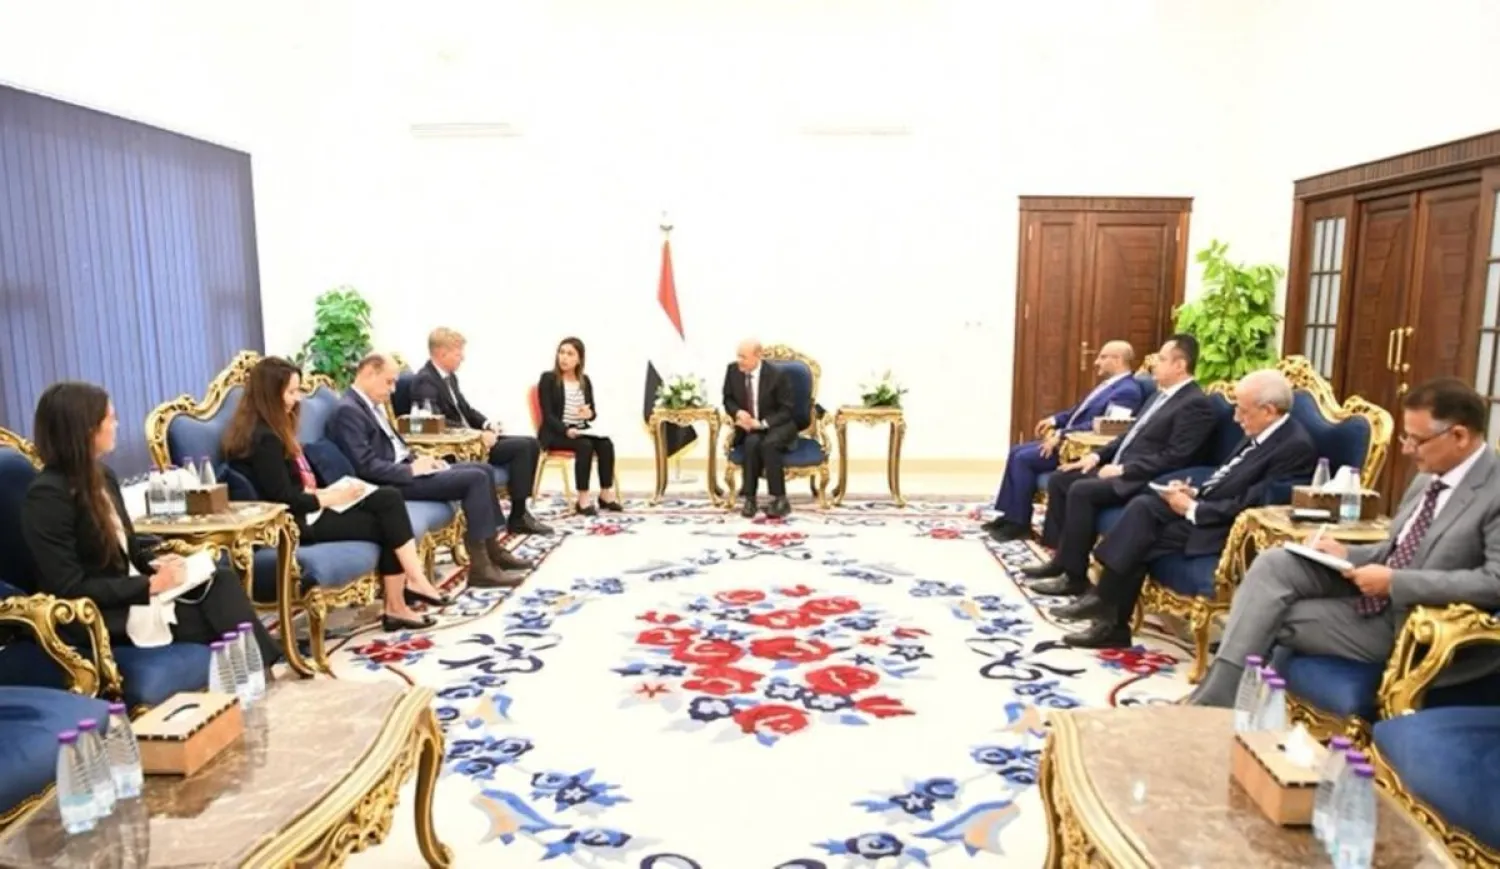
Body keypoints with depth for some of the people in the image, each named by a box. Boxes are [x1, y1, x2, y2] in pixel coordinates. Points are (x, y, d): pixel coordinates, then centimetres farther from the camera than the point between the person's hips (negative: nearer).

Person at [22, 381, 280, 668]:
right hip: (98, 614, -8)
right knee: (213, 621, -20)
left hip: (131, 590, 8)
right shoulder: (48, 495, -18)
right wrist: (151, 585, -21)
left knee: (223, 579, -15)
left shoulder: (102, 475, 9)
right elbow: (70, 590, -21)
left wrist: (155, 562, -2)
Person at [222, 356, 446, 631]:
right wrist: (331, 498, -10)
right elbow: (285, 501, -20)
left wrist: (323, 492, -2)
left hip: (305, 510, 9)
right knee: (386, 523, -10)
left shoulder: (270, 429, 13)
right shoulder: (263, 438, -18)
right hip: (295, 523, -9)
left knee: (389, 498, -8)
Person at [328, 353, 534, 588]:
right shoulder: (348, 411, -16)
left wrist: (417, 459, 4)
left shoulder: (373, 404, 14)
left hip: (403, 467, 10)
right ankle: (480, 566, -18)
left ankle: (493, 549, 11)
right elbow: (366, 466, -23)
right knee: (475, 479, -19)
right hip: (393, 481, -10)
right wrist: (411, 469, -17)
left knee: (482, 469, 7)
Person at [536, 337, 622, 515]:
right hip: (555, 433, -5)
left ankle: (606, 493, -16)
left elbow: (593, 412, 12)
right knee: (585, 446, -32)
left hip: (580, 431, 5)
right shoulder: (548, 378, -5)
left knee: (606, 443, -23)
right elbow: (547, 414, -12)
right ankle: (583, 498, -26)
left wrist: (589, 414, -13)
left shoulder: (585, 381, 11)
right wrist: (566, 430, -27)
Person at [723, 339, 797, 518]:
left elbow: (786, 411, -11)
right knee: (752, 442, -33)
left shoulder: (776, 375, -17)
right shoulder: (733, 370, -4)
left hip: (777, 425, -3)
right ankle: (749, 498, -25)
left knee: (768, 443, -37)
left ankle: (780, 499, -27)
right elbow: (728, 399, 10)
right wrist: (738, 412, -14)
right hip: (749, 426, 3)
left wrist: (762, 423, -25)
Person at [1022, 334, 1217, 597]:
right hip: (1119, 468, 10)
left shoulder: (1196, 404, -13)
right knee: (1059, 479, 4)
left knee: (1082, 490, -28)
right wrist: (1098, 455, 8)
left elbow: (1174, 458, -21)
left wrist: (1123, 469, -20)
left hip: (1142, 481, -10)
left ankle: (1075, 576, -19)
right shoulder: (1162, 394, 17)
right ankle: (1062, 557, 8)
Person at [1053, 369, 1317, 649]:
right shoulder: (1260, 433, 11)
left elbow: (1250, 505, -22)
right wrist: (1195, 493, 2)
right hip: (1209, 508, 9)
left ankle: (1112, 622, -5)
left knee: (1140, 539, -18)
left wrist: (1192, 508, -16)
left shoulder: (1296, 446, -17)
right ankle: (1106, 602, -14)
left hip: (1227, 528, -9)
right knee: (1143, 505, -12)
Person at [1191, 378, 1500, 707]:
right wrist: (1347, 555, -1)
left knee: (1274, 619, -14)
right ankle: (1214, 697, -17)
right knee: (1273, 564, -14)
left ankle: (1217, 704, 2)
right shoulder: (1430, 477, 10)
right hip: (1368, 593, 7)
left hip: (1400, 621, -7)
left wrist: (1395, 582, -25)